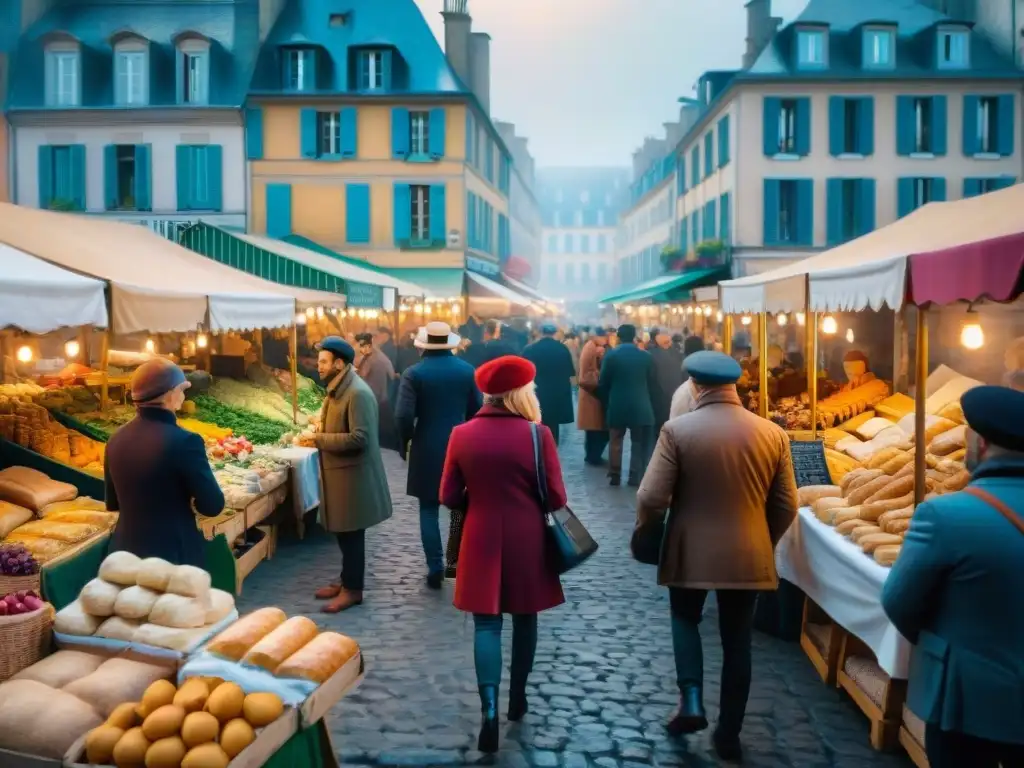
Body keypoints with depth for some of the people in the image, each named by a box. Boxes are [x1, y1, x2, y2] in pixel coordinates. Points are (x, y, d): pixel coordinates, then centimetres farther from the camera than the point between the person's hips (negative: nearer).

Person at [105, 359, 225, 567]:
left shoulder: (117, 439, 0)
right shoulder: (184, 441, -20)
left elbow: (112, 503, 12)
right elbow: (212, 505, -13)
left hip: (126, 552, 6)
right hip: (173, 555, -6)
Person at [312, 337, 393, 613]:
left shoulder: (358, 393, -21)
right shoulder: (337, 389, 11)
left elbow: (359, 438, -26)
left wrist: (319, 440, -20)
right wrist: (319, 430, 4)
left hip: (352, 475, -9)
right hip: (338, 472, 9)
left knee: (351, 534, 2)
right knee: (342, 532, 18)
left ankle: (353, 589, 13)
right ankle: (346, 580, 31)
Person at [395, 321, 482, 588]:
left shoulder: (414, 373, -11)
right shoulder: (467, 370, -1)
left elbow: (404, 415, -16)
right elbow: (476, 409, 5)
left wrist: (404, 444, 0)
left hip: (427, 450, -3)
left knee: (429, 510, 5)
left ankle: (436, 569, 3)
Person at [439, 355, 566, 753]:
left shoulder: (462, 435, -5)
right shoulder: (537, 434, -12)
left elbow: (449, 497, -1)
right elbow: (556, 498, -9)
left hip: (482, 541, 1)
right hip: (527, 541, -1)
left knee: (487, 623, 5)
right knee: (524, 619, 17)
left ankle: (489, 707, -8)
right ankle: (517, 697, 31)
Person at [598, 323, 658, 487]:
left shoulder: (611, 356, -6)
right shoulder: (646, 356, -3)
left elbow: (603, 383, -2)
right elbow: (653, 383, 2)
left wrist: (606, 402, 12)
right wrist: (649, 402, 15)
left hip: (617, 406, 0)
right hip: (640, 406, 0)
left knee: (615, 442, 11)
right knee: (639, 443, 8)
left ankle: (615, 476, 11)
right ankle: (635, 477, 7)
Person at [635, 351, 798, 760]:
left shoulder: (677, 430, -13)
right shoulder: (773, 433, -3)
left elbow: (652, 498, -14)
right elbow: (786, 506, 2)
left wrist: (645, 531, 7)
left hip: (690, 552, -2)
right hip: (748, 556, 2)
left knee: (685, 619, 24)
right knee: (737, 642, 15)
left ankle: (691, 701, 11)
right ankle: (729, 734, 23)